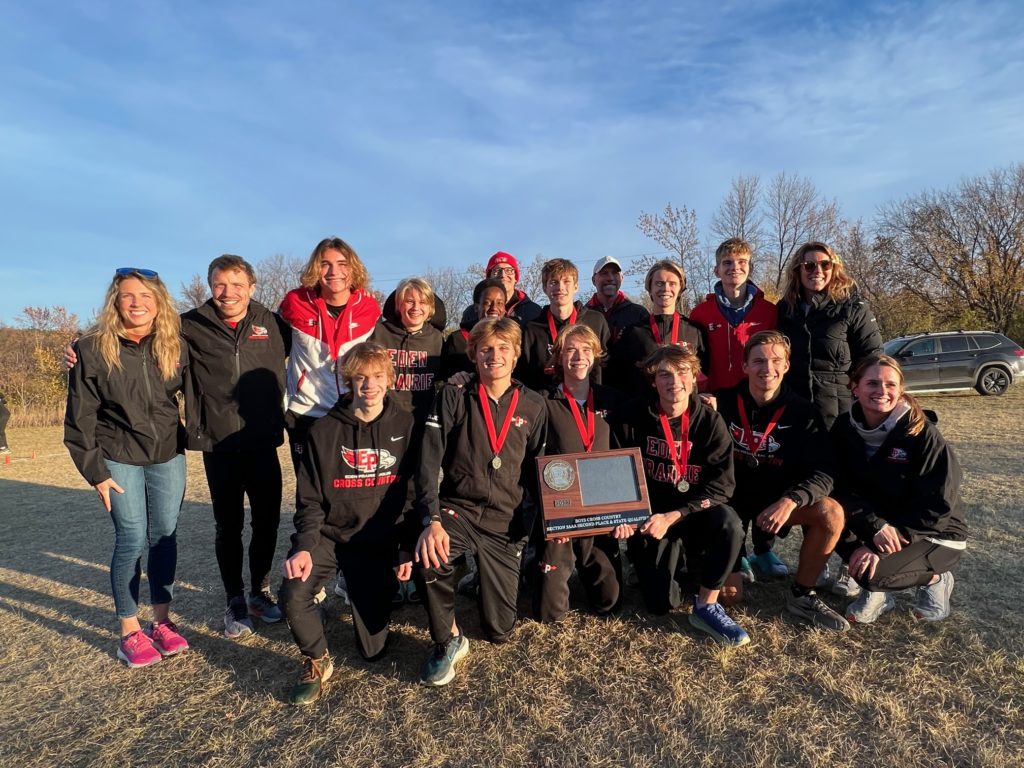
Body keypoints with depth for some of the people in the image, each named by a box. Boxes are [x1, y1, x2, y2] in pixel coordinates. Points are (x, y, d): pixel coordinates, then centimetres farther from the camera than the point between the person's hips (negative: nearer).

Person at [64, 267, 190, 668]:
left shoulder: (174, 346, -2)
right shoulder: (93, 349, -9)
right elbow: (80, 416, -6)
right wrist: (95, 471, -8)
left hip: (168, 457, 3)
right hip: (119, 459, -2)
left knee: (165, 536, 7)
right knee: (132, 539, -2)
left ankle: (162, 620, 23)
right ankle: (130, 631, 15)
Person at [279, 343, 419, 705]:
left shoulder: (405, 426, -4)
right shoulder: (325, 430, -5)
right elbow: (310, 499, -3)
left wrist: (408, 550, -7)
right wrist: (304, 546, -18)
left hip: (380, 542, 0)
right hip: (330, 535, 0)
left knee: (374, 650, 4)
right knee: (293, 596, -28)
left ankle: (376, 591, 36)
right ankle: (317, 662, 4)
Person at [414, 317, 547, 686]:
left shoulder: (533, 406, 2)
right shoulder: (453, 396, -4)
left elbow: (537, 472, 8)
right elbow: (429, 462, -12)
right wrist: (431, 520, -26)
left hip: (507, 521, 2)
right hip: (458, 509, -1)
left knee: (499, 630, 3)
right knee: (431, 554, -36)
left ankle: (490, 576, 37)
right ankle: (448, 640, -7)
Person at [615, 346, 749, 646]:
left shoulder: (710, 422, -9)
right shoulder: (635, 416, -7)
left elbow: (721, 485, -14)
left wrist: (672, 517, -24)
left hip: (695, 512, 1)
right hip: (650, 515, 0)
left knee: (728, 521, -33)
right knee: (661, 603, -11)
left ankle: (706, 607, -12)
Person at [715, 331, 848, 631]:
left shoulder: (802, 413, -7)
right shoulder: (722, 403, -9)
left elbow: (821, 473, -15)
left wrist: (790, 500, -33)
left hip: (777, 500, 2)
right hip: (731, 498, -2)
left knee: (831, 513, -28)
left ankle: (801, 596, -5)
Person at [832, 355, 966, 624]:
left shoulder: (922, 432, -19)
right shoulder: (844, 428, -8)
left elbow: (938, 505, -21)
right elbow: (843, 489, -11)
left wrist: (880, 548, -26)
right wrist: (875, 527, -29)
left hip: (936, 534, -4)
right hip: (876, 528, 5)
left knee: (874, 572, -29)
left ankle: (933, 579, 5)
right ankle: (876, 590, 0)